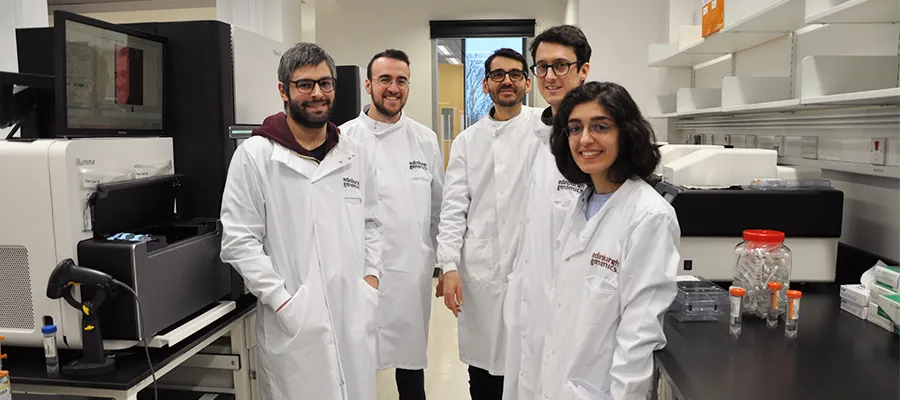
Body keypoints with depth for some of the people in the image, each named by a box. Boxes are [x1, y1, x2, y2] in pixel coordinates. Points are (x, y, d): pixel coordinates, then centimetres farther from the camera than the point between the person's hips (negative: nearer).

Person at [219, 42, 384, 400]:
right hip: (293, 321, -4)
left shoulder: (355, 154, 7)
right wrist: (282, 300, -13)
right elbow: (238, 241, -8)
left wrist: (371, 275, 4)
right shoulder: (255, 155, -6)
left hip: (355, 315, 4)